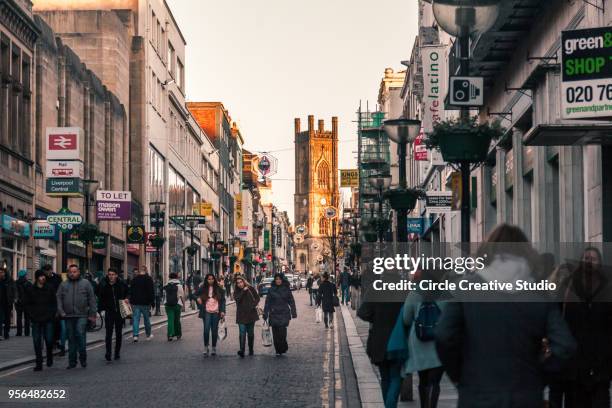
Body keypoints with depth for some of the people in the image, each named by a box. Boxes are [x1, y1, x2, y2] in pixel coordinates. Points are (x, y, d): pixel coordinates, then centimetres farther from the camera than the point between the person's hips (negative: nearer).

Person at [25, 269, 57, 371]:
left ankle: (49, 358, 24)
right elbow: (26, 304, 6)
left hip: (48, 320, 0)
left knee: (49, 340, -3)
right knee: (37, 342, 0)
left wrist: (52, 314, -3)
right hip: (36, 321, 0)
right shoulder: (30, 289, 3)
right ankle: (39, 364, 6)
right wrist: (32, 315, -4)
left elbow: (54, 303, 9)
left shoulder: (50, 288, 5)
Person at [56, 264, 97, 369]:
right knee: (71, 339, 7)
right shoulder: (63, 285, 12)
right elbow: (59, 298, 8)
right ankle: (72, 361, 13)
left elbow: (92, 299, 3)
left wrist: (92, 314, -3)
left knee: (80, 334, -15)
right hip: (68, 316, 3)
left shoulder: (85, 283, 6)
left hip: (82, 316, -3)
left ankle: (83, 358, -2)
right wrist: (61, 312, -4)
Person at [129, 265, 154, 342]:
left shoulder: (134, 279, 7)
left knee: (135, 319, -1)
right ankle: (148, 335, 22)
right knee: (147, 319, 10)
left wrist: (131, 302, 16)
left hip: (136, 303, 2)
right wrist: (152, 302, -2)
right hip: (145, 303, -2)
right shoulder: (148, 279, -5)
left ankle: (135, 335, -14)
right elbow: (151, 292, -7)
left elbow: (131, 291, 11)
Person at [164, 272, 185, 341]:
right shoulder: (179, 286, -3)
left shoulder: (166, 286, 7)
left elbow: (165, 295, 11)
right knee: (177, 320, 10)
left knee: (170, 320, -1)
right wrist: (183, 304, 5)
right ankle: (178, 334, 20)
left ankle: (170, 335, -14)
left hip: (168, 305, 2)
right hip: (177, 304, -2)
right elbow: (182, 296, -3)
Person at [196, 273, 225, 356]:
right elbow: (195, 295, 15)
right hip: (206, 312, -1)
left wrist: (222, 311, -4)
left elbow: (223, 300, 5)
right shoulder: (203, 289, 3)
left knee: (214, 331, 6)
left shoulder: (218, 289, 4)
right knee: (206, 330, -13)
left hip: (216, 312, 1)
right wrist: (197, 298, -7)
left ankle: (214, 348, 17)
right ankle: (206, 348, -3)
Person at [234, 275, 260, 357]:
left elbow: (257, 298, 8)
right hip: (241, 315, -1)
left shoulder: (250, 289, 4)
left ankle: (251, 350, 22)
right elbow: (237, 298, -15)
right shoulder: (237, 292, 4)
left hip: (251, 314, 1)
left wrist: (253, 305, -7)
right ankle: (242, 350, -22)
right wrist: (243, 291, -17)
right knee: (242, 333, -13)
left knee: (250, 333, 10)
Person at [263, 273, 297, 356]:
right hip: (274, 314, 1)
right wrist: (265, 314, 5)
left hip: (284, 313, -1)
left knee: (282, 332, -12)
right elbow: (267, 302, 7)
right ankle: (278, 350, 10)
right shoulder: (271, 290, 4)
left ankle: (283, 348, 3)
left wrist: (294, 313, 6)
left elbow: (291, 302, 9)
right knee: (275, 333, 0)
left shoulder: (286, 289, 4)